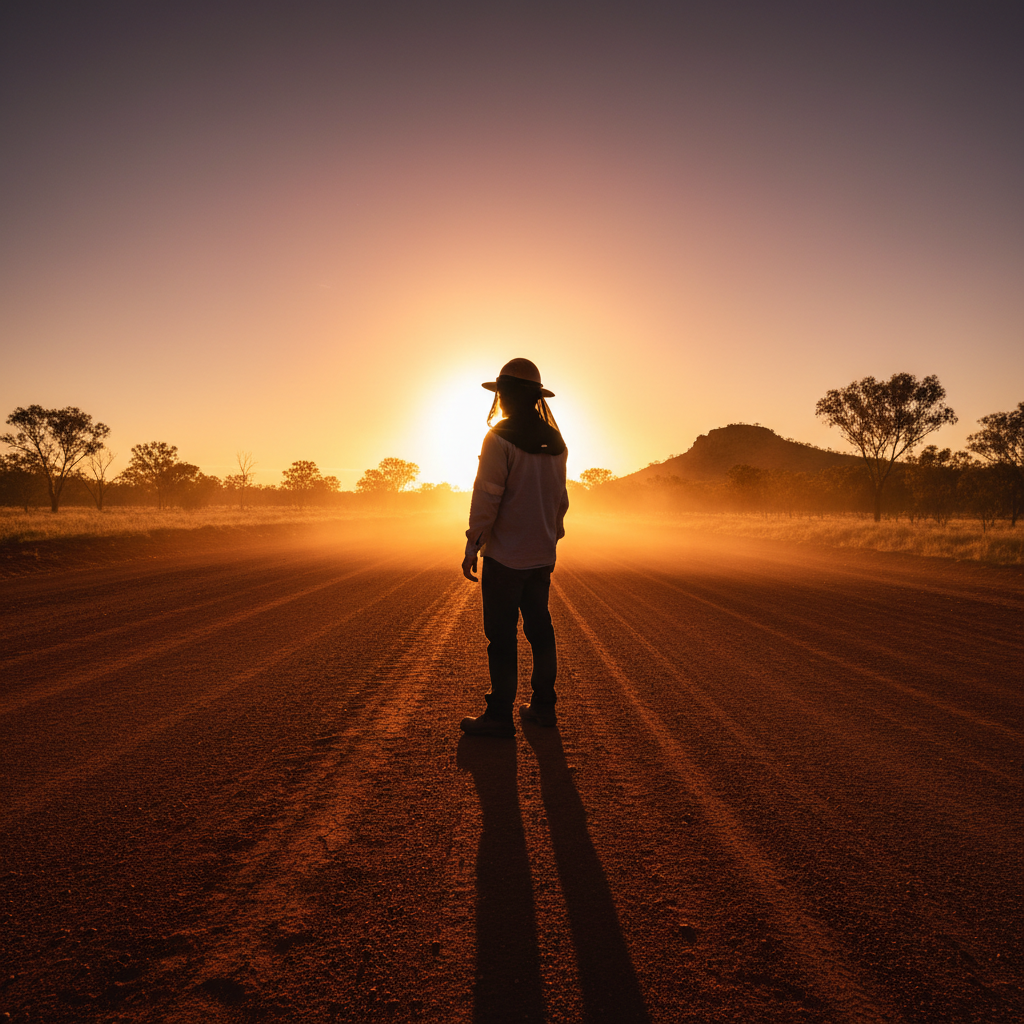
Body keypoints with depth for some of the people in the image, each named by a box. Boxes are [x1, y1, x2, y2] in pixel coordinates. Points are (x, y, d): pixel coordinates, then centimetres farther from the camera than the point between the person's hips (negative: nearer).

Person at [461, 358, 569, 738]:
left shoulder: (500, 438, -13)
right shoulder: (555, 442, 8)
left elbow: (487, 497, -16)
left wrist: (472, 546, -10)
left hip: (505, 556, -7)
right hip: (541, 555, 7)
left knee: (502, 637, 0)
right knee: (539, 629, 15)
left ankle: (500, 716, 8)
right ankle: (543, 706, 23)